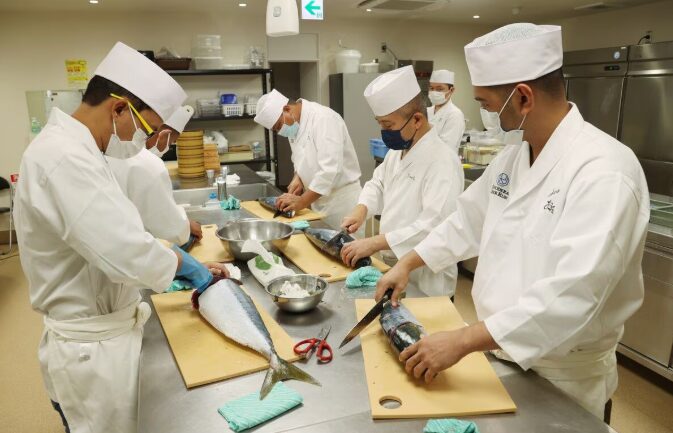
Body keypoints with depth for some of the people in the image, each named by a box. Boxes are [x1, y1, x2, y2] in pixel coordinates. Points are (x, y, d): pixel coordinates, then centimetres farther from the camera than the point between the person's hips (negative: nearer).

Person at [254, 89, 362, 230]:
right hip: (319, 198, 8)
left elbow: (330, 169, -28)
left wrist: (302, 202, -26)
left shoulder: (323, 118, -21)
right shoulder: (295, 123, 6)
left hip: (341, 199, -8)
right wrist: (298, 178, -1)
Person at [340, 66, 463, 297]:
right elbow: (378, 183, 18)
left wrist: (374, 243, -31)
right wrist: (361, 209, -2)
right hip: (394, 269, 8)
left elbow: (434, 225, -31)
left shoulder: (442, 161, -23)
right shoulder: (397, 151, 5)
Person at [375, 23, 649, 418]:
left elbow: (572, 295, -34)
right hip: (501, 354, 7)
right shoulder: (514, 155, 0)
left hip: (563, 377, -7)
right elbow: (470, 220, 11)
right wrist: (408, 264, 5)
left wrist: (463, 341, -32)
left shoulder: (604, 170, -27)